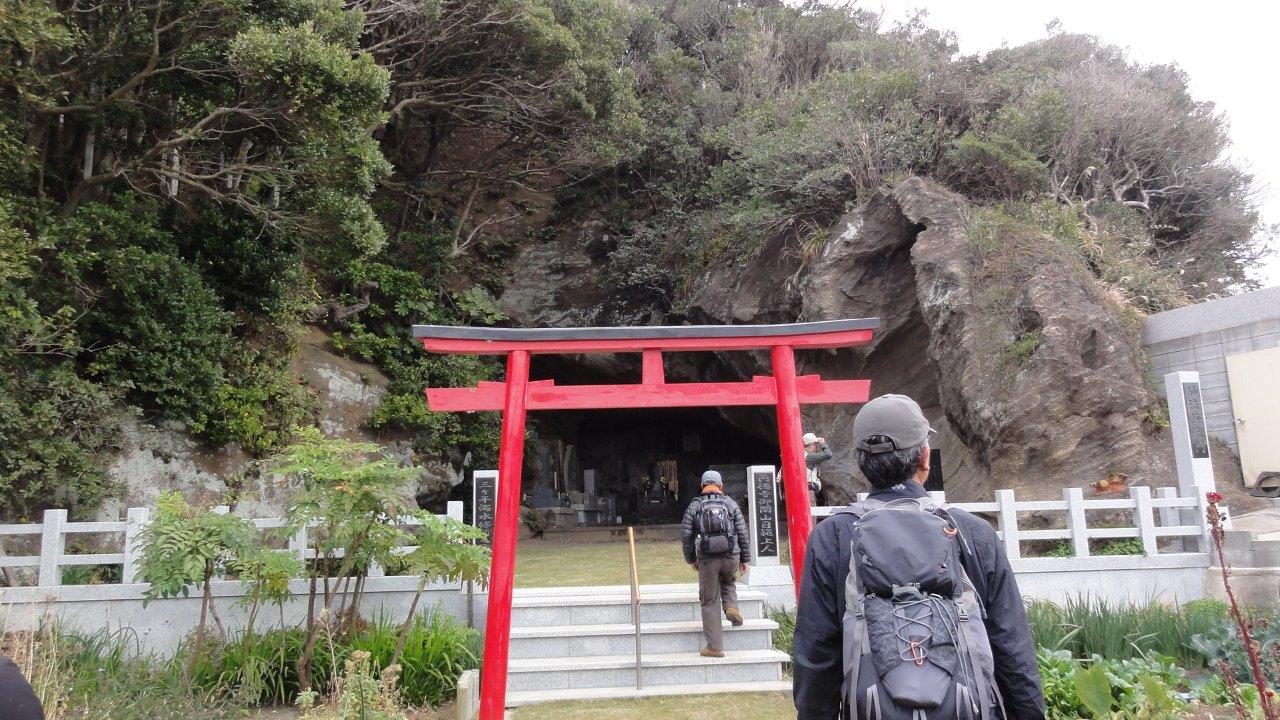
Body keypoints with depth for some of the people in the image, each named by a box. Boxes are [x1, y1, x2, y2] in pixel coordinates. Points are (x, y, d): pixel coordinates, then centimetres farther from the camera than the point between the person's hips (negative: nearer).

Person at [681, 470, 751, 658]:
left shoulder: (694, 506, 5)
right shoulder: (730, 503, 8)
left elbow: (686, 535, 3)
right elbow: (743, 532, 5)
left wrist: (691, 559, 15)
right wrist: (745, 559, 11)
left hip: (707, 559, -1)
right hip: (731, 557, 1)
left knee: (710, 602, 6)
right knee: (728, 583, 32)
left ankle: (715, 647, 7)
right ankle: (731, 606, 4)